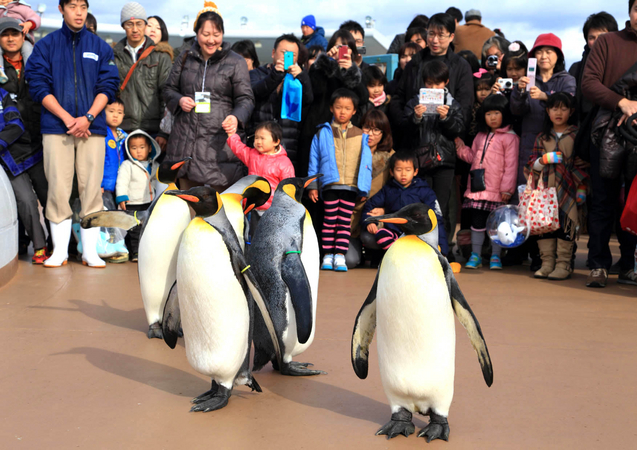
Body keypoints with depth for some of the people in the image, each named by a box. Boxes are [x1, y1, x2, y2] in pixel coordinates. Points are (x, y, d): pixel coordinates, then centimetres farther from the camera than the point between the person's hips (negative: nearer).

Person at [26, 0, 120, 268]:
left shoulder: (100, 47, 12)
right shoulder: (46, 45, 8)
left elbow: (108, 87, 6)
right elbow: (38, 86, 1)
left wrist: (87, 118, -9)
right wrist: (67, 118, -9)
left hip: (92, 127, 1)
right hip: (56, 127, -1)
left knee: (91, 188, -2)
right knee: (58, 189, -3)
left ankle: (90, 251, 4)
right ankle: (60, 250, 5)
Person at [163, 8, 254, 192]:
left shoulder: (236, 63, 2)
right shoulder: (185, 60, 13)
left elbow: (246, 99, -1)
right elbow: (169, 89, 21)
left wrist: (236, 117, -22)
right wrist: (179, 100, -3)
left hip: (220, 141, -4)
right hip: (186, 139, 4)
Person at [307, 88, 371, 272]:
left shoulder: (361, 136, 11)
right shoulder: (323, 134, 9)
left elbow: (366, 163, 11)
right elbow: (314, 161, 10)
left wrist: (365, 188, 5)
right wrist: (312, 185, 5)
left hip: (351, 187, 1)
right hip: (329, 184, -1)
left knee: (345, 221, 0)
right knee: (330, 220, -1)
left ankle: (340, 256, 1)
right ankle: (328, 256, 4)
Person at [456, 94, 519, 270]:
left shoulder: (509, 137, -5)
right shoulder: (481, 136, 16)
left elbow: (511, 165, -8)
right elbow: (472, 157, 22)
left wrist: (507, 188, -12)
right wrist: (459, 146, 8)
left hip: (496, 191, -5)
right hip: (476, 188, 5)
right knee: (477, 221, 9)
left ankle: (495, 256, 14)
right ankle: (475, 255, 18)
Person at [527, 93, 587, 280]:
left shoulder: (576, 135, 4)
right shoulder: (542, 137, 13)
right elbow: (532, 164, 12)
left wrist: (582, 188, -2)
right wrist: (544, 159, -8)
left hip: (567, 189, -3)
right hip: (545, 188, 3)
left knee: (566, 225, -4)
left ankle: (563, 264, 2)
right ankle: (547, 263, 10)